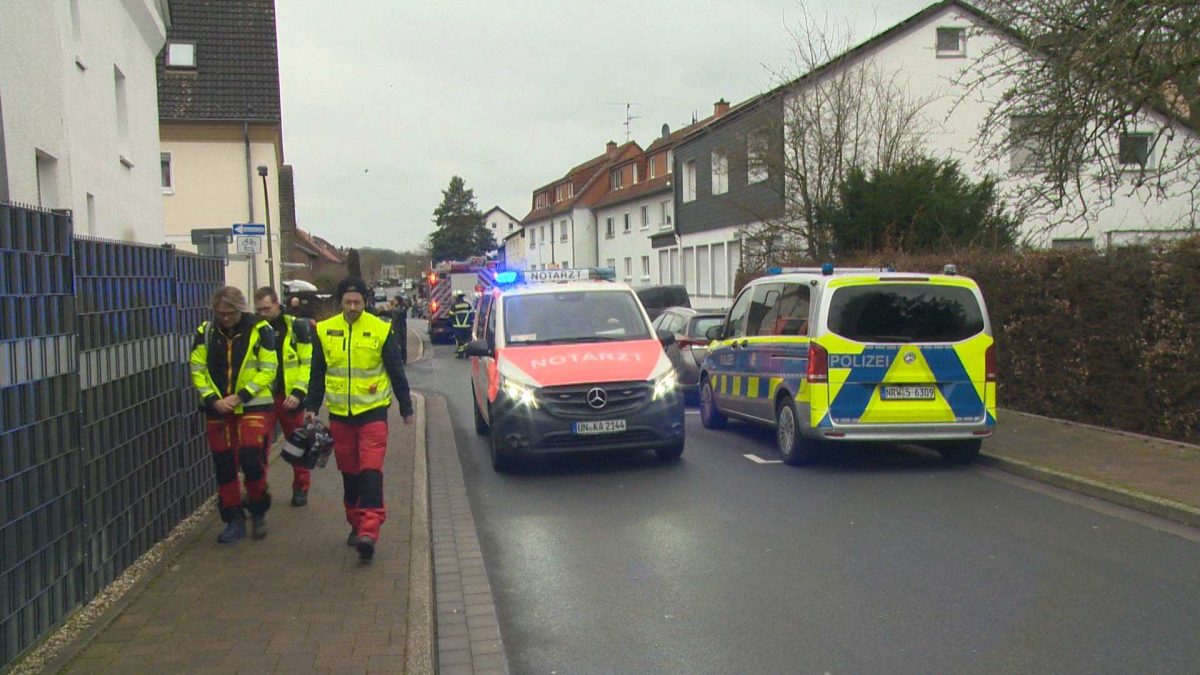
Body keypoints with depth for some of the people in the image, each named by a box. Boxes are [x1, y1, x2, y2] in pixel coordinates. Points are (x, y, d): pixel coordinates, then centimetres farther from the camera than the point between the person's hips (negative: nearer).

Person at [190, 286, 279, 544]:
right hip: (218, 411, 4)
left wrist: (239, 396, -15)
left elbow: (268, 370, -8)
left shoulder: (260, 330, -7)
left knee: (252, 462, -9)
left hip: (254, 408, -4)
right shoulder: (205, 332, 3)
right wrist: (213, 400, -9)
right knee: (224, 468, 7)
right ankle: (234, 520, 21)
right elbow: (197, 370, 5)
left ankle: (258, 513, 15)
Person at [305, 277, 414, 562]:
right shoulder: (324, 331, 4)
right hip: (339, 414, 3)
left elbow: (396, 372, 3)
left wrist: (406, 408, 6)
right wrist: (311, 407, 9)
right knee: (349, 472, 11)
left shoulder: (380, 330, -4)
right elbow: (317, 373, 13)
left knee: (371, 471, -12)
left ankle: (369, 531, -15)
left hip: (373, 411, -3)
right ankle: (356, 524, 26)